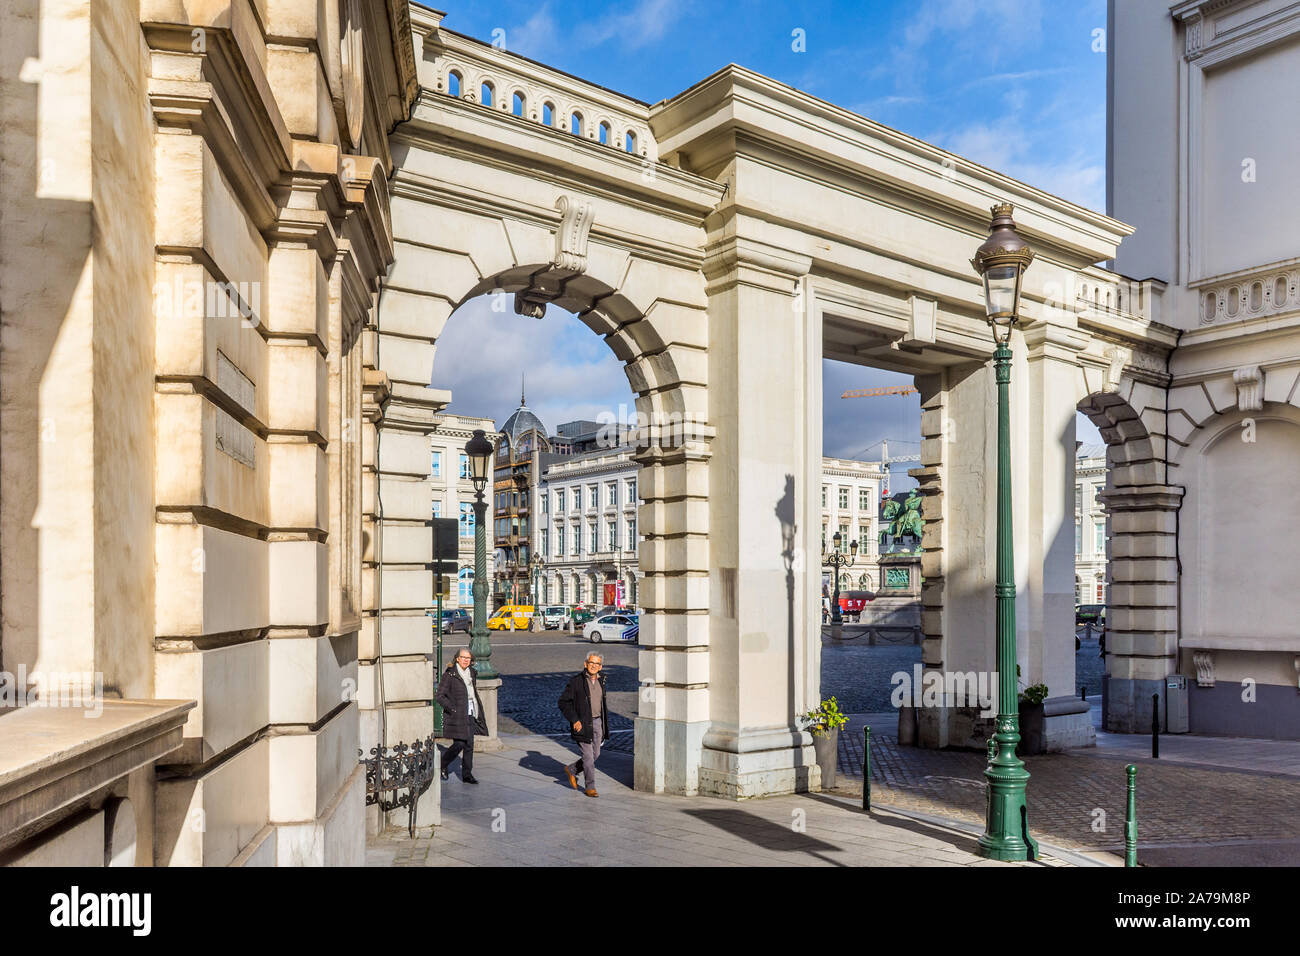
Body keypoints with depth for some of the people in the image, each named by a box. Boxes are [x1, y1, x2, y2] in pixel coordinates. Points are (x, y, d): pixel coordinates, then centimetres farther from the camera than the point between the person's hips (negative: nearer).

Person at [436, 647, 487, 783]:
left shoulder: (472, 673, 11)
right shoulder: (449, 674, -9)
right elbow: (440, 696, -10)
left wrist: (477, 712, 14)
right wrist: (452, 709, -17)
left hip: (470, 715, 6)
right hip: (456, 716, -6)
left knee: (469, 745, 5)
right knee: (459, 744, -7)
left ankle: (467, 774, 13)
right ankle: (443, 764, 19)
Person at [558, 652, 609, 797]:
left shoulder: (601, 680, 7)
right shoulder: (576, 681, -11)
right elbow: (563, 702, -10)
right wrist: (574, 720, -17)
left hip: (597, 722, 6)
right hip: (582, 724, -6)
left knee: (595, 754, 11)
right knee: (588, 756, -3)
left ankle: (572, 770, 32)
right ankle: (590, 787, 11)